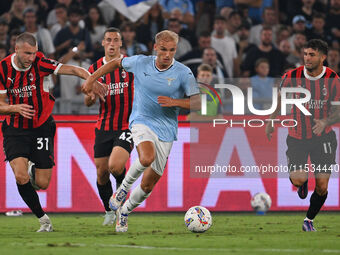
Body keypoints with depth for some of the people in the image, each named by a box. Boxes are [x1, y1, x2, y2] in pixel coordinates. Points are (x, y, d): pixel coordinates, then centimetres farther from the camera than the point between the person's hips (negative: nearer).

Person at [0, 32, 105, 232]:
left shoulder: (40, 64, -12)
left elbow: (73, 70, -15)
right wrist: (16, 108, -25)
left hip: (41, 129, 0)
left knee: (42, 183, -2)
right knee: (21, 177, -20)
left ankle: (35, 170, 37)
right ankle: (43, 219, -2)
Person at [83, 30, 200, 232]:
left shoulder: (184, 73, -7)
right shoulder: (140, 63, -2)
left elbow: (197, 103, -7)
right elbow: (117, 63, 17)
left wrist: (174, 102, -23)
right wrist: (92, 78, 16)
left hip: (166, 130, 1)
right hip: (141, 122, -1)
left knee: (148, 185, 2)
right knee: (147, 158, -34)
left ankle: (124, 212, 29)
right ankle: (124, 187, -5)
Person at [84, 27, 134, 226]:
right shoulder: (95, 69, 5)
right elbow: (88, 102, 9)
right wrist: (91, 95, -14)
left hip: (127, 126, -3)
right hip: (104, 127, 3)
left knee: (115, 166, -22)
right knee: (102, 172, 4)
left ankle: (123, 184, 12)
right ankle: (109, 211, 25)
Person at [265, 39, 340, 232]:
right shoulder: (292, 77, -9)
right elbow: (281, 99, 10)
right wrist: (271, 123, 14)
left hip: (323, 137, 0)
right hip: (297, 136, 0)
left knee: (322, 187, -3)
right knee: (298, 180, -18)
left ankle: (309, 219, 24)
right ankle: (302, 182, 21)